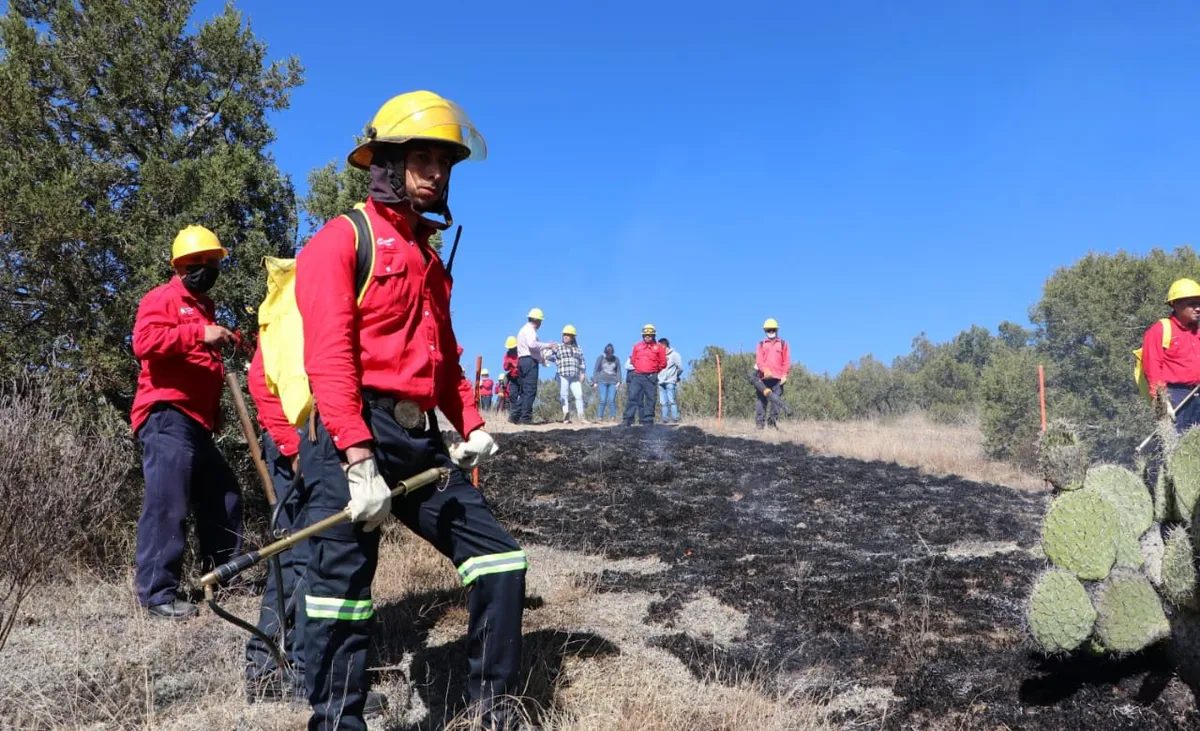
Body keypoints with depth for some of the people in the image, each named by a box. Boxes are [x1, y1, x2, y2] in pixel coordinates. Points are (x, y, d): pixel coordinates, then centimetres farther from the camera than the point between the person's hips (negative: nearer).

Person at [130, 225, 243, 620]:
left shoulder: (205, 308, 25)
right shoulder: (162, 298, -2)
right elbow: (144, 342, -21)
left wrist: (222, 352, 16)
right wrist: (199, 334, -25)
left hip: (198, 421, 10)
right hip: (168, 416, -10)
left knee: (223, 495, 14)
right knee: (166, 503, -13)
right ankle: (157, 592, -9)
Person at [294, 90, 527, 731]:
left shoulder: (429, 256, 22)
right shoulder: (341, 239, -3)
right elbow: (328, 357, -14)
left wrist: (470, 425, 13)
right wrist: (359, 460, -23)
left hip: (420, 440, 8)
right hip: (352, 436, -8)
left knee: (499, 559, 6)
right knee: (342, 589, -3)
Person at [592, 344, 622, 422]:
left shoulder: (616, 359, 11)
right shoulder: (600, 358, 6)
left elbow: (618, 371, 13)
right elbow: (595, 370, 5)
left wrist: (619, 382, 0)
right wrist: (595, 382, -2)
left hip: (613, 382, 1)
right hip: (602, 381, -1)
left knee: (611, 400, -8)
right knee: (603, 400, -11)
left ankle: (613, 418, -7)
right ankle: (600, 417, -8)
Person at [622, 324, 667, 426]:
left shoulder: (659, 348, 3)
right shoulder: (637, 346, 10)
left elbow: (663, 363, 7)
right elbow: (633, 360, 20)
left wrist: (654, 370, 9)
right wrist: (638, 368, 13)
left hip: (651, 377, -2)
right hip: (637, 376, 2)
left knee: (650, 400, 0)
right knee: (632, 397, -4)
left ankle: (648, 421, 3)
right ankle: (628, 420, -5)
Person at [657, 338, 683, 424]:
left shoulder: (674, 355, 0)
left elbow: (680, 368, -1)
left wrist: (675, 376, 10)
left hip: (670, 382, -6)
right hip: (661, 382, 6)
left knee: (671, 401, -11)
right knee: (664, 402, 3)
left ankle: (675, 419, -11)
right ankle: (665, 420, 3)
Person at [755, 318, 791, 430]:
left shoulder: (783, 344, 15)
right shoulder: (761, 345, 15)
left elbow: (786, 361, 9)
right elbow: (758, 360, 3)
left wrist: (784, 375, -3)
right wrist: (764, 370, -17)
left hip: (778, 378, 0)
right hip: (764, 377, 0)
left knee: (776, 400, -3)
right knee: (761, 400, -4)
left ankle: (773, 422, 1)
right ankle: (759, 423, -3)